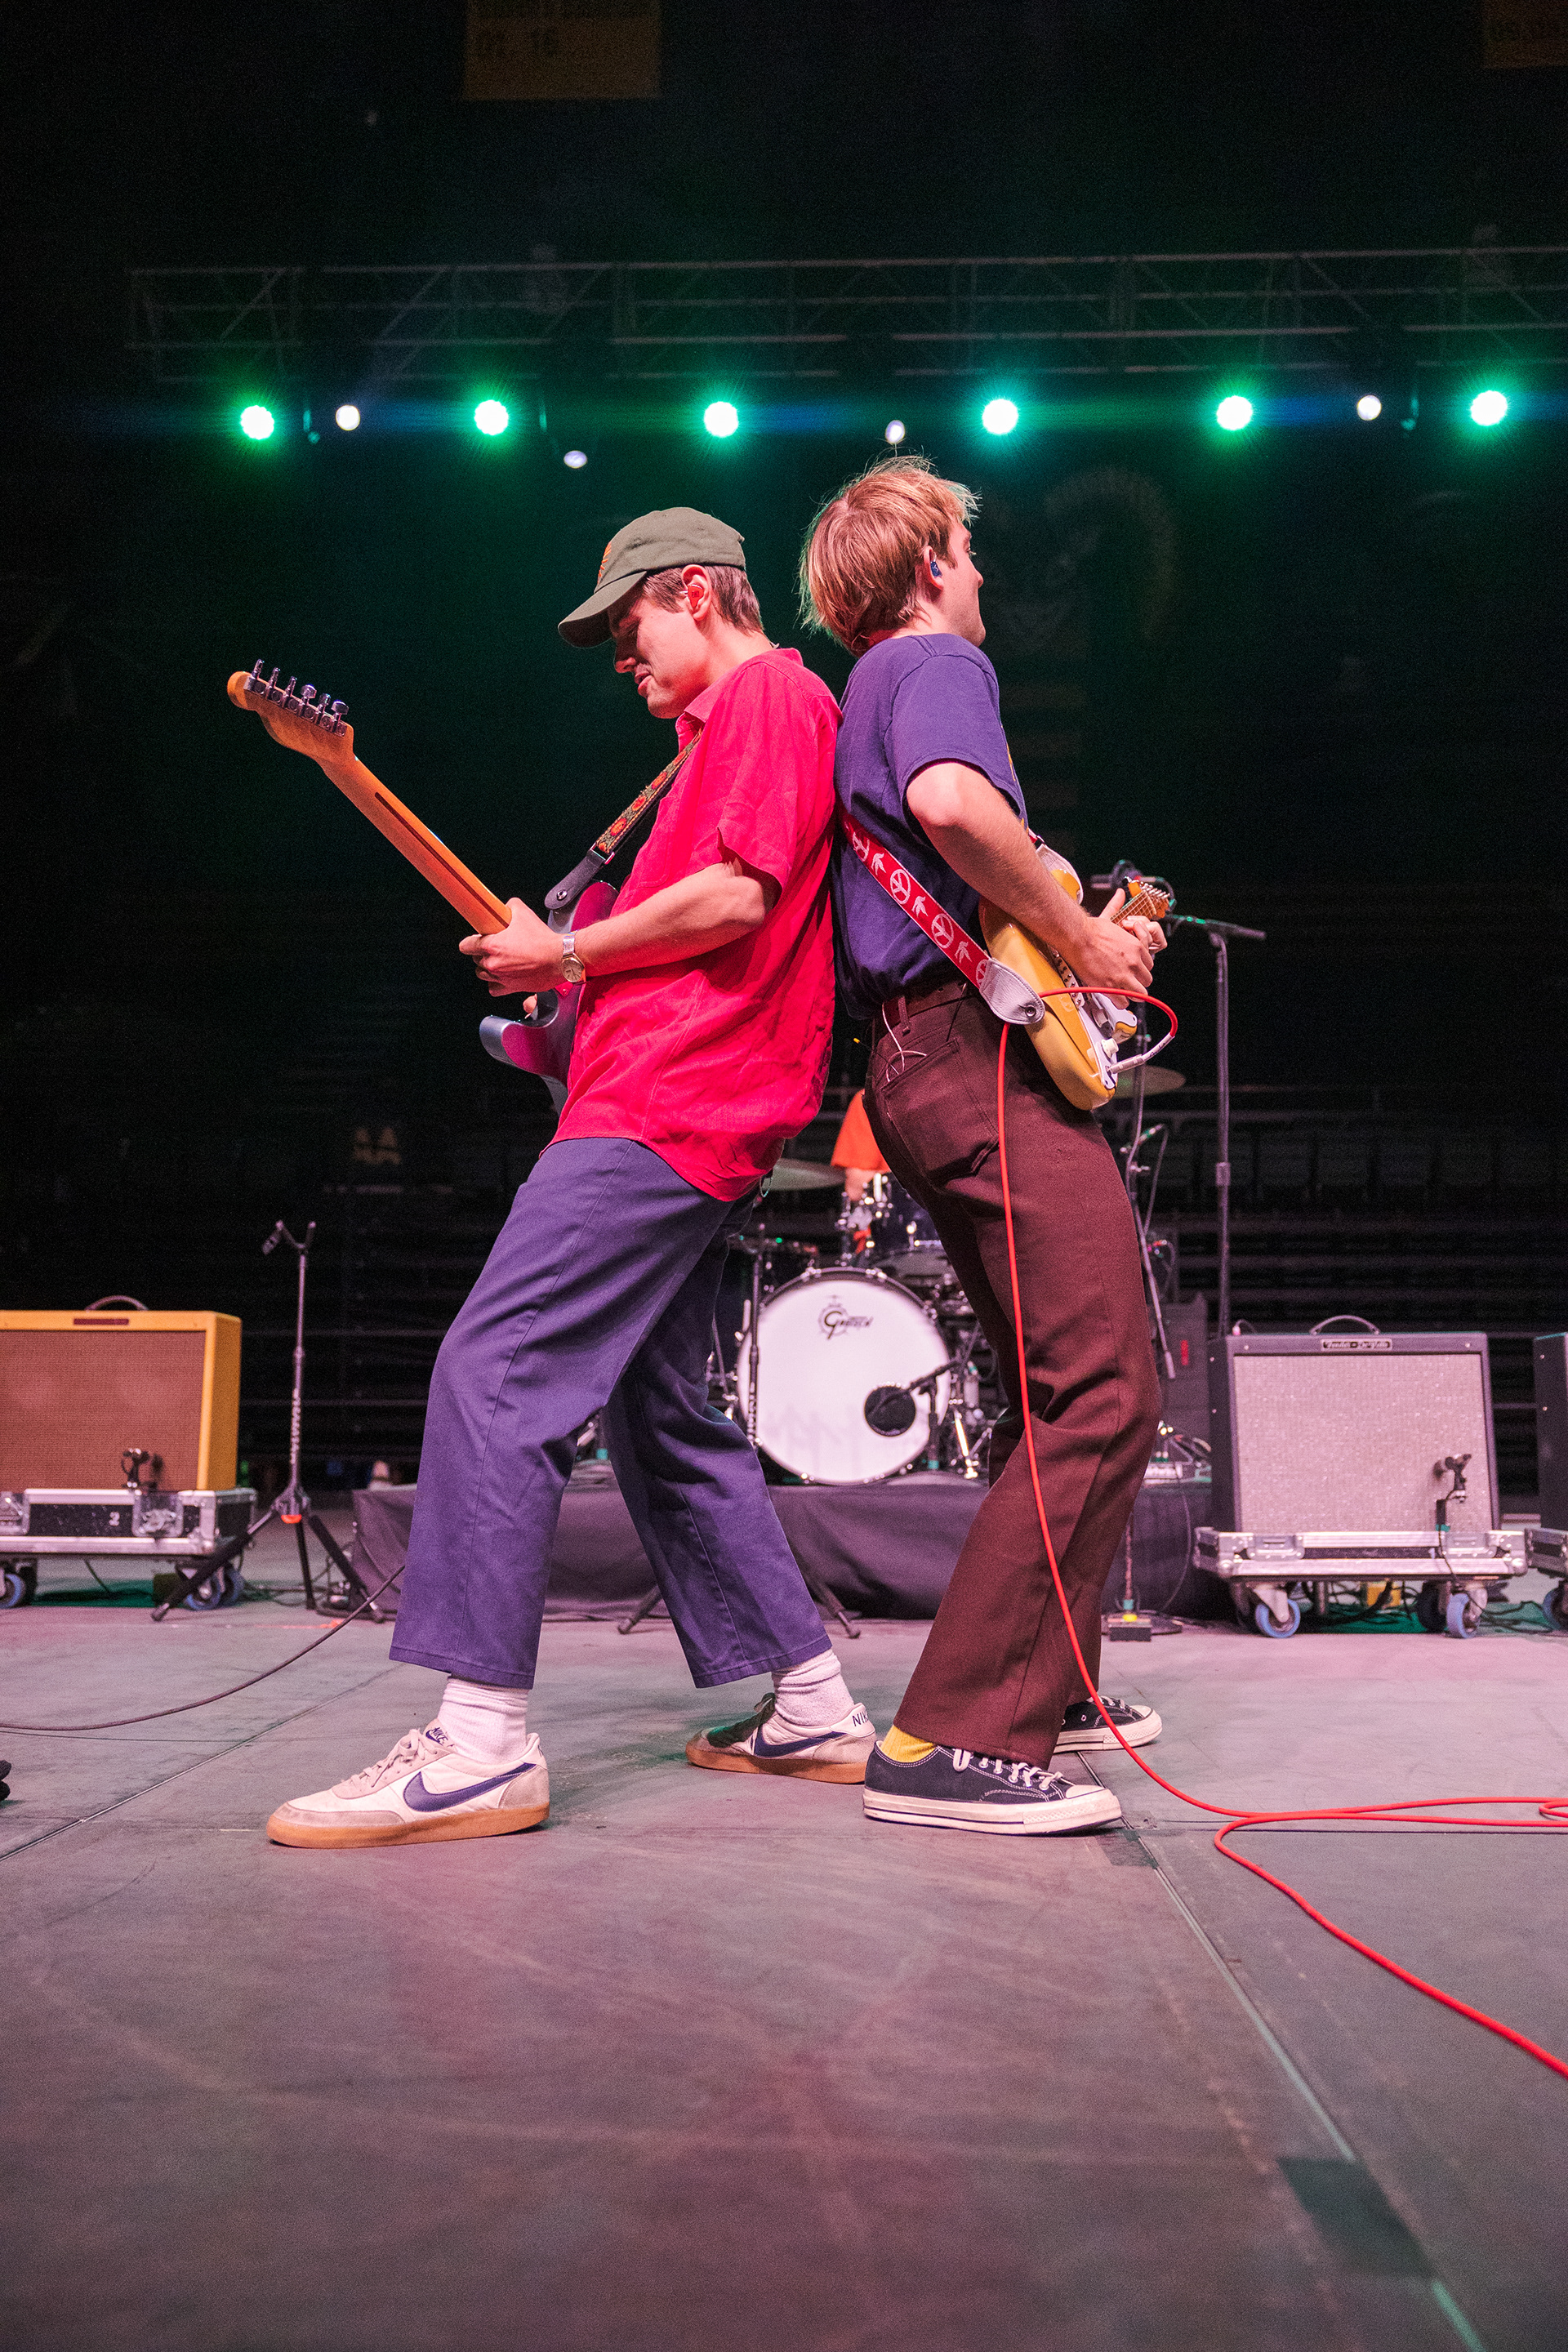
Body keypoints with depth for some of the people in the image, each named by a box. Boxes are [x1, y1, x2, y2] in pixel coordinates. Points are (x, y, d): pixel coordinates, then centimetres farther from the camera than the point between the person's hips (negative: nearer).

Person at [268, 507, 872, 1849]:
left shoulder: (770, 694, -2)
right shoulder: (744, 722, 30)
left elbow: (736, 894, -16)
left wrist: (570, 957, -6)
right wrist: (574, 965, 18)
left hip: (667, 1108, -11)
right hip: (707, 1116, 11)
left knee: (497, 1375, -15)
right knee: (660, 1412, 12)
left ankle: (483, 1746, -15)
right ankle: (812, 1711, 16)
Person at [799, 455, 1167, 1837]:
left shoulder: (860, 699, 29)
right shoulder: (937, 660, -1)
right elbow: (953, 802, -25)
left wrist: (1080, 936, 24)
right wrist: (1080, 941, -13)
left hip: (921, 1070, 11)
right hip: (985, 1057, -11)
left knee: (1058, 1396, 17)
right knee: (1103, 1400, -15)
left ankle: (1045, 1681, 25)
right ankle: (958, 1745, -16)